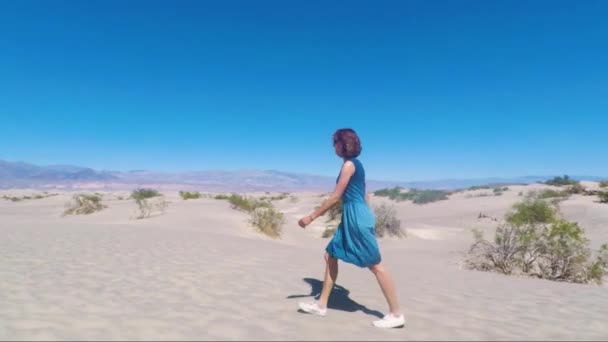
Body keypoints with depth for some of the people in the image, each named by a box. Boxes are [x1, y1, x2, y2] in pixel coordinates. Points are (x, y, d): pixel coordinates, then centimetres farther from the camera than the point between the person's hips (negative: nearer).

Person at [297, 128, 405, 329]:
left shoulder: (349, 164, -12)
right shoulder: (355, 164, 16)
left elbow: (336, 197, -15)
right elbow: (364, 195, 19)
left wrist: (311, 217, -11)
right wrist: (367, 219, 25)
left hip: (356, 217, -10)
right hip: (353, 217, 10)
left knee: (375, 265, -3)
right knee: (330, 255, 12)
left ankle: (396, 315, 9)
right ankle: (321, 305, 21)